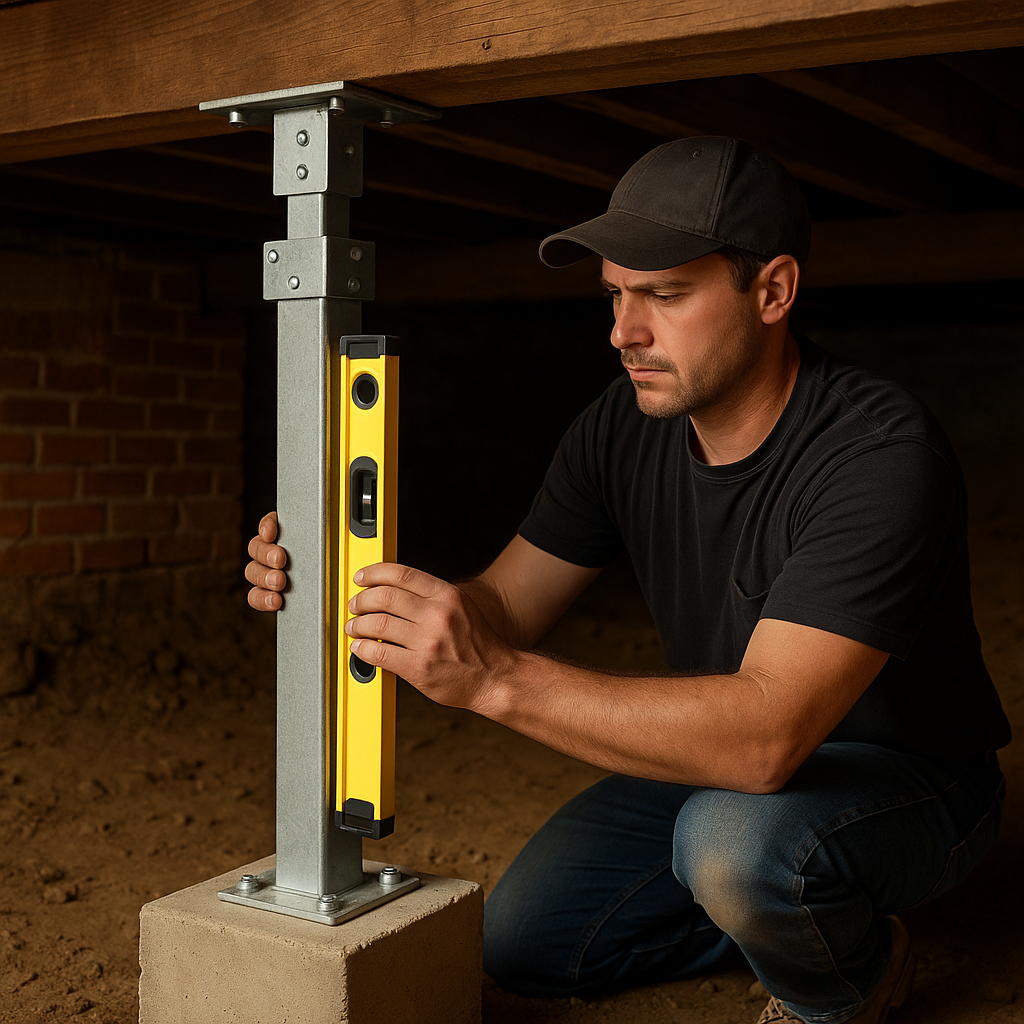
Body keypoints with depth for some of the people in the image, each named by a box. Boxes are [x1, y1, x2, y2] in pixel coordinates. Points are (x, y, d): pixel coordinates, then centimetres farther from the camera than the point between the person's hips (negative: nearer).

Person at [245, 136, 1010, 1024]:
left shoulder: (881, 455, -32)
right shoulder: (623, 429, -9)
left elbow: (767, 734, -42)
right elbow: (503, 610, -6)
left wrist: (496, 679, -48)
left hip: (906, 778, -6)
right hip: (724, 759, 7)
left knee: (735, 840, -38)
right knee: (521, 944, 3)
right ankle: (796, 907, 17)